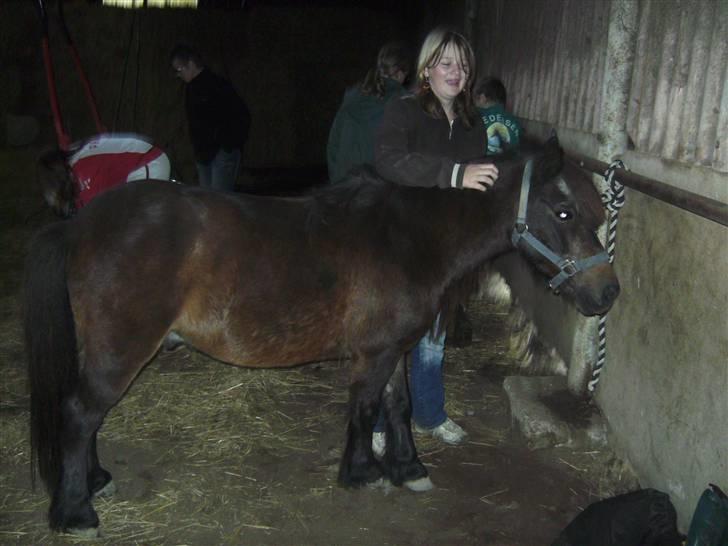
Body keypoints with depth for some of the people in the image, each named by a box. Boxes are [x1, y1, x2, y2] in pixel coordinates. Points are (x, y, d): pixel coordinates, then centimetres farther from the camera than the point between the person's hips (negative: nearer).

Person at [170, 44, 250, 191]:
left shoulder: (218, 84, -12)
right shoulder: (192, 88, 14)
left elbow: (242, 116, -15)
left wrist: (232, 145, -15)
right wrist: (198, 151, 14)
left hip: (223, 151, -9)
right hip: (204, 154, 9)